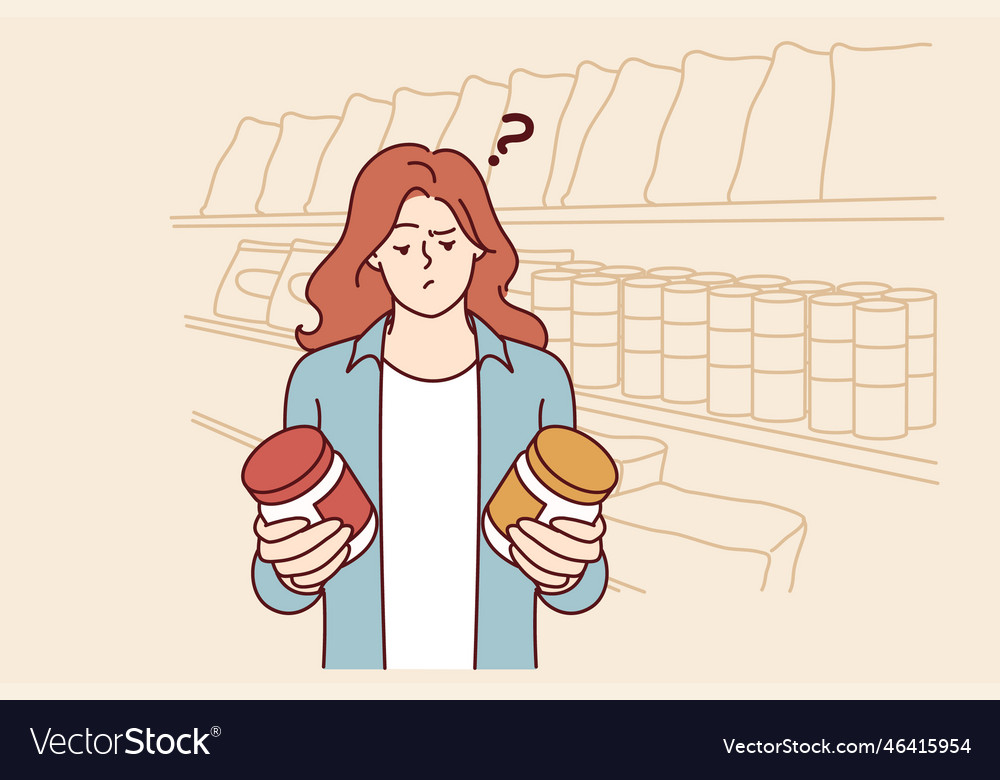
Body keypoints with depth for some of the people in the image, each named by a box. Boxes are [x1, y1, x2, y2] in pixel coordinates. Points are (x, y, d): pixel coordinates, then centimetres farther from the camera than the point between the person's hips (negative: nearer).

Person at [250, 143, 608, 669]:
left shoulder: (539, 381, -6)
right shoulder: (320, 381, -5)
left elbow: (581, 586, 0)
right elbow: (279, 587, -1)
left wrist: (566, 570, -22)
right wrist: (296, 570, -22)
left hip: (497, 662, 0)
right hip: (359, 664, 0)